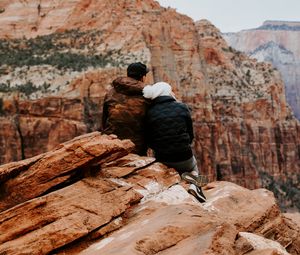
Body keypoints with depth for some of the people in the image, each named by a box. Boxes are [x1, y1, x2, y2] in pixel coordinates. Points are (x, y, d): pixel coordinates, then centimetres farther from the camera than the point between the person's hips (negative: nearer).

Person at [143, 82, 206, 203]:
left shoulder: (150, 113, -3)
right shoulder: (182, 108, -5)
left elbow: (149, 141, 2)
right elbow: (190, 134, 1)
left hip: (163, 160, 2)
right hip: (184, 158, -2)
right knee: (193, 168, 34)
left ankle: (183, 176, 7)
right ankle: (194, 184, 2)